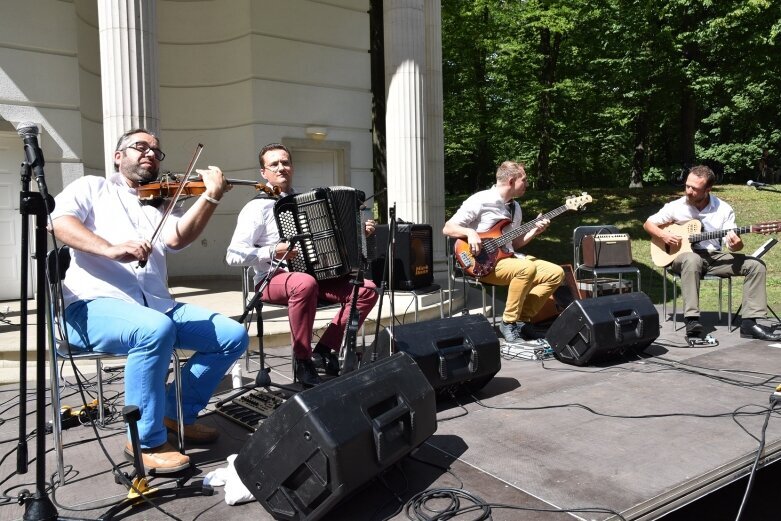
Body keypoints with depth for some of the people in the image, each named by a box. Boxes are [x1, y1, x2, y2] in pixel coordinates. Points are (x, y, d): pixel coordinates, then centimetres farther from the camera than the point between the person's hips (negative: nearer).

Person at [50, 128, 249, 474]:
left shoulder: (162, 204, 22)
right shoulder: (91, 188, 14)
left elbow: (176, 238, -1)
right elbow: (61, 222, -8)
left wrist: (211, 196, -14)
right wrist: (111, 249, -26)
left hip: (157, 304, 5)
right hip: (94, 304, -5)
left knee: (234, 336, -7)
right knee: (156, 329, -37)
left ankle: (178, 412, 11)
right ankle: (147, 441, -18)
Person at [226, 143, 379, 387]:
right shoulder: (258, 207, -5)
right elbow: (233, 255, -13)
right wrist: (272, 253, -24)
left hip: (317, 274, 6)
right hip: (273, 279, -6)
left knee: (367, 289, -12)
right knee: (305, 284, -40)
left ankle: (324, 350, -5)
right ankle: (302, 360, -20)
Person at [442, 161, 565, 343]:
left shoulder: (515, 207, 15)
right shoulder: (480, 200, -9)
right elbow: (447, 228, -9)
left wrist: (534, 231, 4)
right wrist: (470, 232, -26)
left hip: (508, 258, 8)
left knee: (556, 273, -5)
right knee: (527, 268, -34)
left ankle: (522, 319, 0)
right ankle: (509, 323, -18)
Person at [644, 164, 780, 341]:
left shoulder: (724, 210, 0)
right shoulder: (676, 207, -4)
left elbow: (732, 244, -2)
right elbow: (648, 224, 4)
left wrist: (736, 245, -27)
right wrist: (663, 235, -15)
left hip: (714, 257, 3)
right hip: (684, 255, -3)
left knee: (756, 265, -16)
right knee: (692, 259, -40)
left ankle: (749, 323, -16)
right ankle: (692, 320, -42)